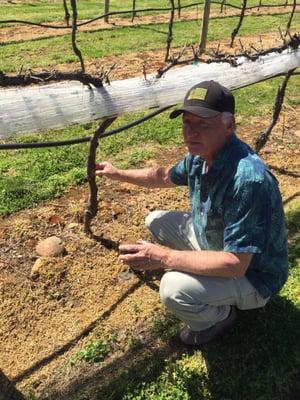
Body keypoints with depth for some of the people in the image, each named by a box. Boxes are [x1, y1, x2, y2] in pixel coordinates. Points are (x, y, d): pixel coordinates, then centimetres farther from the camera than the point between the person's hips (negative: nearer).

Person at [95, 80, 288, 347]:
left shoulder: (248, 179, -38)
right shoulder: (200, 155, -10)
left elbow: (235, 264, -37)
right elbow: (165, 176, 13)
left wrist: (164, 258, -35)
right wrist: (118, 174, 16)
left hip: (251, 274, -8)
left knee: (174, 288, -31)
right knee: (156, 221, 10)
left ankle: (220, 315, 4)